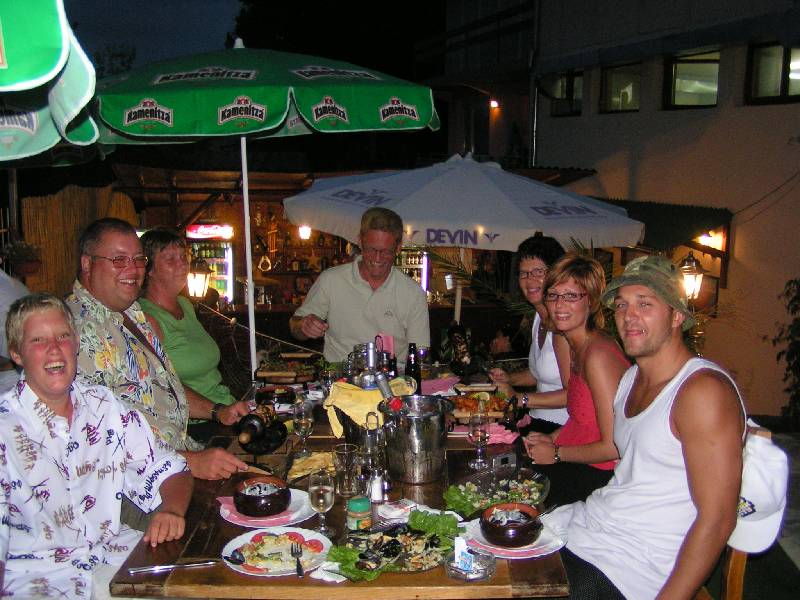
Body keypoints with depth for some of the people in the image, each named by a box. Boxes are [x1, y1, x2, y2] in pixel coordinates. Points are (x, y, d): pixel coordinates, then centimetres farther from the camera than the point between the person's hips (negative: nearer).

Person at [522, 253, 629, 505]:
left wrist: (556, 454, -12)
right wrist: (553, 438, 4)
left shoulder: (598, 355, -23)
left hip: (598, 476, -8)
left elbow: (614, 446, -23)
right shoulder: (577, 346, 6)